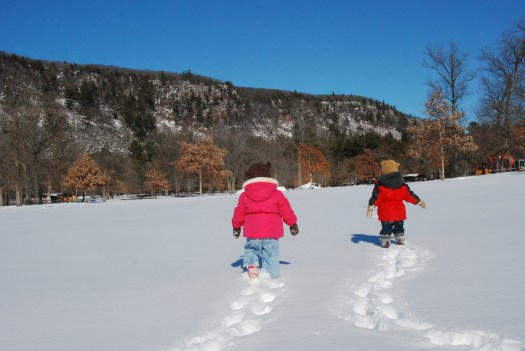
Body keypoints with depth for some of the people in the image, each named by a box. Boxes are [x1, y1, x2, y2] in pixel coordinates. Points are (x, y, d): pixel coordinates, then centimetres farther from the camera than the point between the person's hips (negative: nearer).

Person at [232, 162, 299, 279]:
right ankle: (271, 274, 1)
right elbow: (286, 212, 6)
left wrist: (236, 227, 28)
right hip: (272, 233, -1)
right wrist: (293, 224, 21)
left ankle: (251, 265, -5)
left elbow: (239, 214, 11)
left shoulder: (244, 196, 3)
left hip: (252, 234, 1)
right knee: (271, 254, 7)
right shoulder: (277, 194, 1)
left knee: (251, 249, 19)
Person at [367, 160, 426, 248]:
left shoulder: (380, 185, -10)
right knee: (399, 227, 23)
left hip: (385, 213, -3)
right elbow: (409, 195, 6)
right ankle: (400, 240, 24)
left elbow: (376, 197, -14)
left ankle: (385, 241, -3)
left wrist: (370, 207, -13)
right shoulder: (402, 185, 2)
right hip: (399, 212, 4)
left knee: (386, 228, 6)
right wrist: (419, 201, 18)